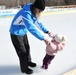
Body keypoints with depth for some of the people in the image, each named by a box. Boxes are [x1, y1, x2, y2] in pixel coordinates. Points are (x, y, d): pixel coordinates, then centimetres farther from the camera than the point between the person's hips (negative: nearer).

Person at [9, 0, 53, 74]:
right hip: (16, 33, -8)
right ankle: (24, 68, 23)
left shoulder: (33, 12, -7)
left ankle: (28, 61, 44)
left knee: (27, 47, 21)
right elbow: (31, 28, -40)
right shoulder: (26, 13, -36)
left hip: (23, 32, 8)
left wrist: (47, 31, -5)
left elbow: (38, 23, 3)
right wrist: (43, 38, -38)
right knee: (22, 51, 3)